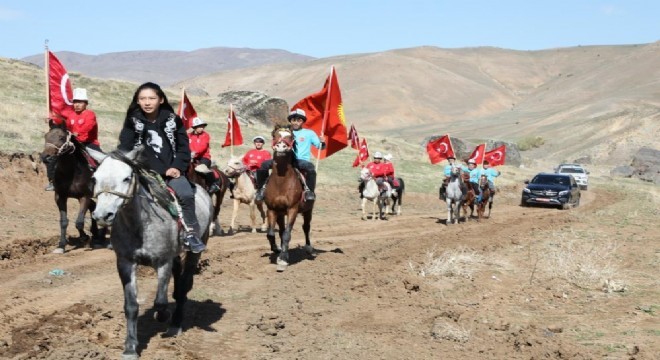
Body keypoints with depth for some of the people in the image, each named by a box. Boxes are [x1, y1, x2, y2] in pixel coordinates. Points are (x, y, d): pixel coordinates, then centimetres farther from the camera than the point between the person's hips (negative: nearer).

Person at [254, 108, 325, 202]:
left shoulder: (309, 133, 10)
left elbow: (320, 146, 6)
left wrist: (322, 142, -16)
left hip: (301, 160, -3)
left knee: (310, 166, -38)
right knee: (264, 164, -17)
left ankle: (309, 190, -24)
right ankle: (262, 188, -1)